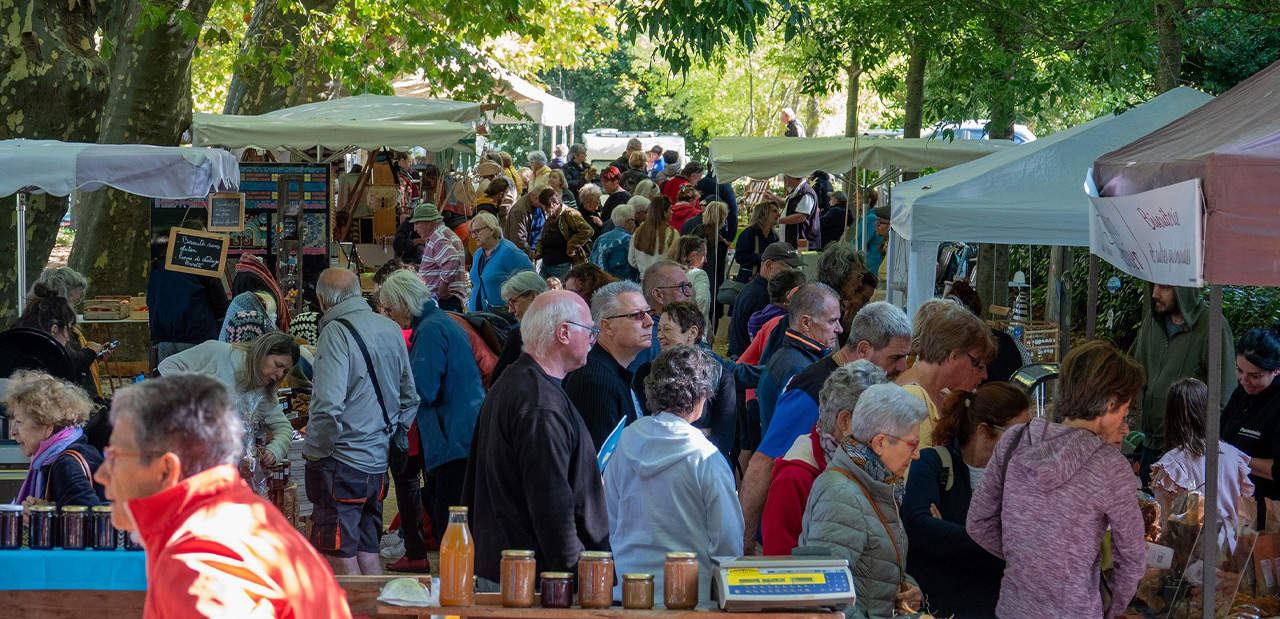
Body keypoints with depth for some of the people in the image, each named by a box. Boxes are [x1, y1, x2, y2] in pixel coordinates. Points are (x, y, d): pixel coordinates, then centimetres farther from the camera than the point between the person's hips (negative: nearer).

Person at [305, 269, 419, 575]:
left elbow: (329, 404, -24)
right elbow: (410, 397, 18)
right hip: (378, 461, 8)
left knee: (341, 557, 0)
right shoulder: (391, 330, 10)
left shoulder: (336, 332, -14)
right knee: (368, 553, 15)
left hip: (342, 463, -8)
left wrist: (317, 451, -12)